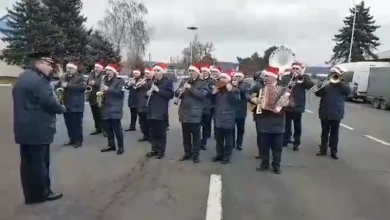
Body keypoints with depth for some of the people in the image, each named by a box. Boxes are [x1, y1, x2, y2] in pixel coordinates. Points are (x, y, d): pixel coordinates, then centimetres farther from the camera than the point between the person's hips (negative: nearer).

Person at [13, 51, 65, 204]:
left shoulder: (24, 77, 15)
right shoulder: (37, 79, -19)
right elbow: (49, 102, -20)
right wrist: (62, 109, -2)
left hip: (25, 128, 10)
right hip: (37, 129, -10)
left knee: (28, 163, 15)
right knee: (39, 163, 3)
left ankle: (31, 195, 26)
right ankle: (41, 193, 17)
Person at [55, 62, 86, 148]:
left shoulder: (80, 77, -6)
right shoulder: (63, 77, 11)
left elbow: (82, 87, -23)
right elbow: (56, 86, 18)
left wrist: (68, 85, -25)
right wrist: (59, 89, -7)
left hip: (76, 105, -6)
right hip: (66, 105, 6)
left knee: (77, 124, -1)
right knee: (68, 124, 14)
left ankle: (78, 141, 11)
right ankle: (72, 139, 27)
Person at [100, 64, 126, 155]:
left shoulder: (120, 81, -3)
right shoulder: (105, 80, 18)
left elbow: (120, 92, -18)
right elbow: (102, 91, 29)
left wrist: (108, 89, -23)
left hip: (115, 109, -7)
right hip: (105, 109, 7)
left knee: (117, 128, -4)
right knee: (108, 129, 11)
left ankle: (120, 147, 5)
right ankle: (111, 145, 23)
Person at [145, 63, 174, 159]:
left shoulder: (168, 82, -4)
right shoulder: (151, 81, 16)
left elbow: (170, 95, -15)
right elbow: (147, 94, 22)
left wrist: (158, 90, -21)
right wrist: (147, 94, -1)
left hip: (161, 111, -6)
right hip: (152, 111, 6)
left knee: (161, 132, 1)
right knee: (153, 132, 11)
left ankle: (161, 151, 11)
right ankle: (154, 149, 22)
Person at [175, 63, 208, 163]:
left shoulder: (202, 83, -2)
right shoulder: (184, 81, 12)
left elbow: (202, 95, -19)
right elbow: (176, 94, 11)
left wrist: (191, 88, -24)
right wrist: (179, 91, -12)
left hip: (195, 114, -4)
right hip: (184, 113, 5)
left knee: (196, 135, 3)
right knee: (186, 135, 12)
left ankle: (195, 155, 13)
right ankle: (187, 153, 24)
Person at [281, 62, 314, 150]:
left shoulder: (304, 77, 6)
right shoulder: (285, 77, 8)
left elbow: (310, 85, -10)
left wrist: (301, 77, -19)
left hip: (298, 106, -1)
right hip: (286, 105, 1)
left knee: (297, 126, 4)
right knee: (286, 125, 10)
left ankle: (296, 143, 15)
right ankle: (286, 140, 23)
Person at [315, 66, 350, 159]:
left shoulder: (343, 84, 5)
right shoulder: (325, 83, 5)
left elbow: (348, 92, -13)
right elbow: (317, 93, -4)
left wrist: (339, 81, -15)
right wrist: (322, 85, -20)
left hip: (336, 113, 0)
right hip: (325, 113, 1)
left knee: (334, 133, 6)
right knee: (324, 132, 10)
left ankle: (333, 152, 14)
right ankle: (323, 150, 20)